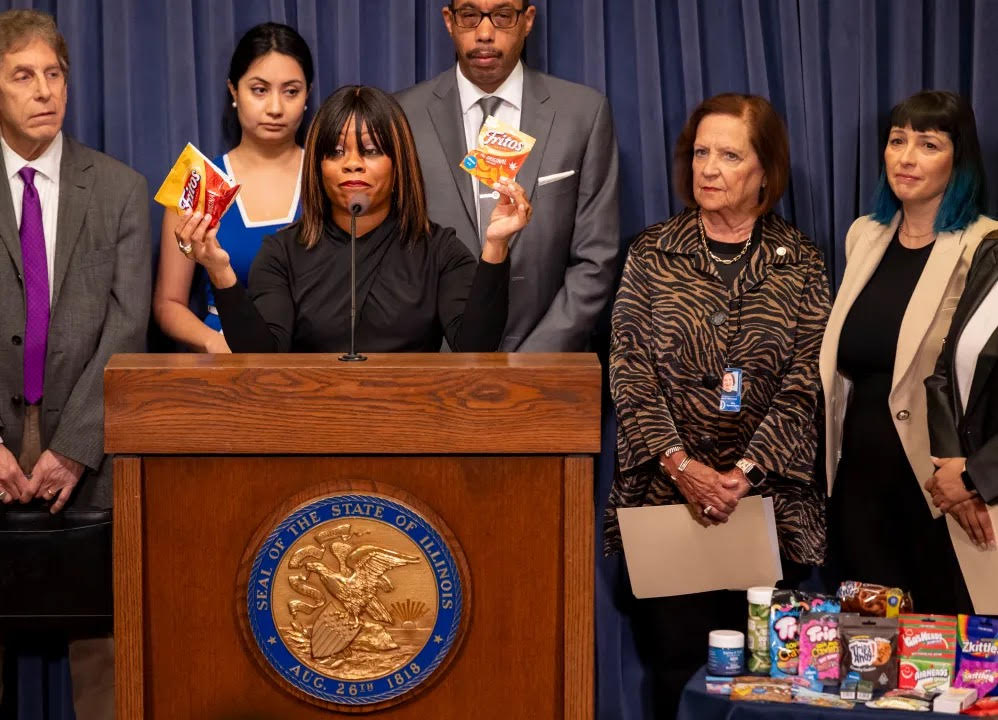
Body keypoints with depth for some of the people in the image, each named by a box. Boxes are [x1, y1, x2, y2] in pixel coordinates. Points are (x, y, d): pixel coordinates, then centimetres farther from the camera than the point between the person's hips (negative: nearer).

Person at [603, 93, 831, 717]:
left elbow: (804, 384, -2)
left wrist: (745, 471, -13)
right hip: (667, 497, 0)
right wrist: (682, 465, -13)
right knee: (676, 659, -1)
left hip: (770, 498, 0)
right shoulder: (652, 256, 5)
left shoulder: (800, 263, 5)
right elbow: (631, 375, -1)